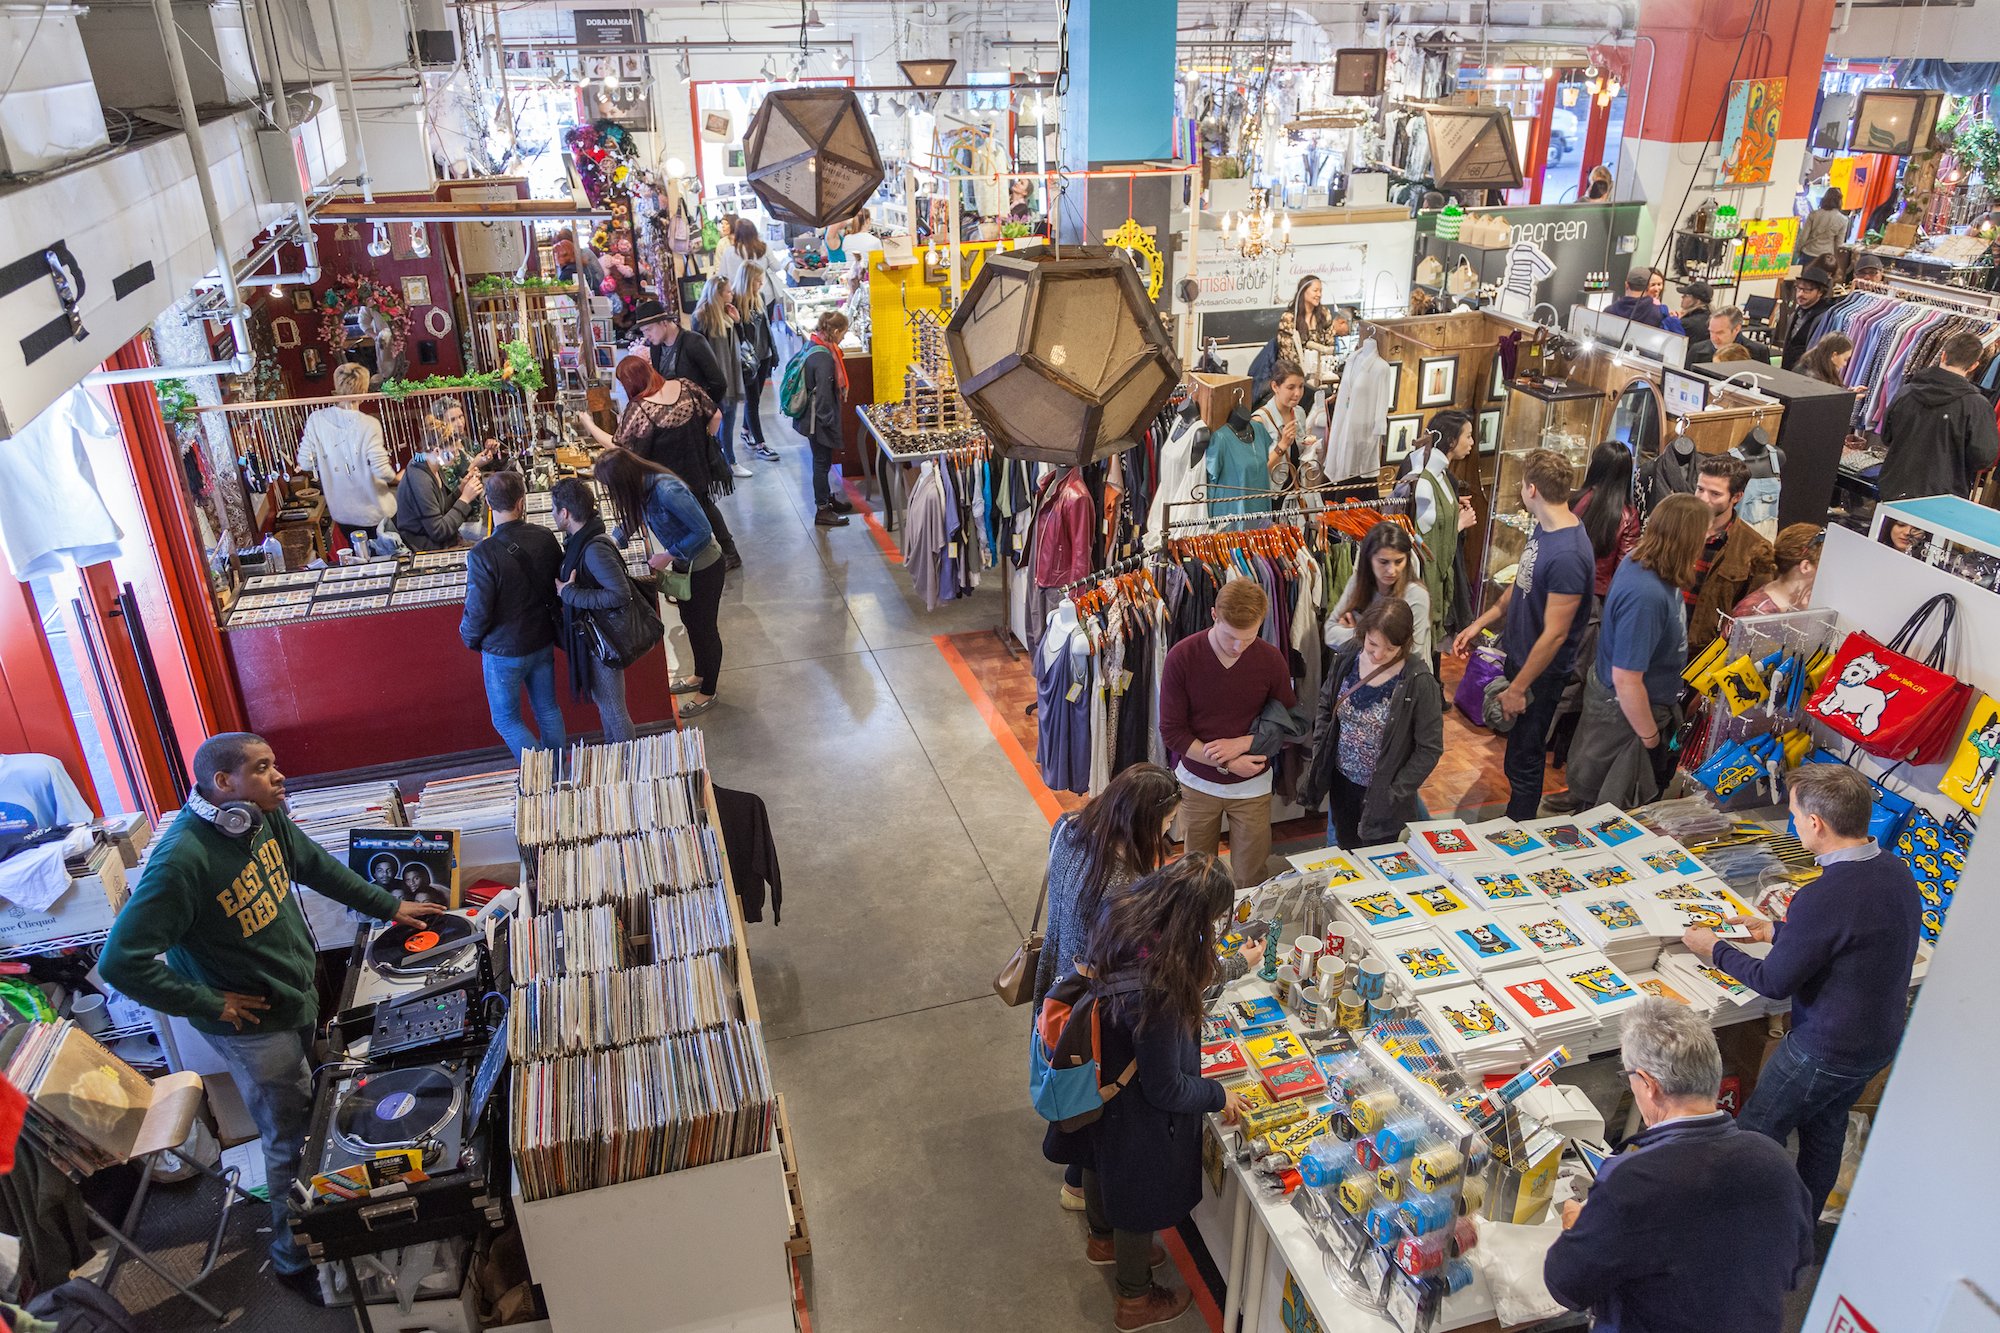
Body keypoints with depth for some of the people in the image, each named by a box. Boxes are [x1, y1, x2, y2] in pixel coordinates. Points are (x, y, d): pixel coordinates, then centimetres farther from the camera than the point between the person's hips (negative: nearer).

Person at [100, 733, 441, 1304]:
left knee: (314, 1114, 24)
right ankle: (294, 1257, 31)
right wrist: (210, 1004, -21)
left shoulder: (266, 817, -8)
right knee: (291, 1142, 8)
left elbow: (317, 866, 11)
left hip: (300, 997, 7)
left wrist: (389, 907, 16)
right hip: (254, 1024, -7)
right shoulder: (183, 859, -31)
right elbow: (122, 961, -28)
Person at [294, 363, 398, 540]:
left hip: (342, 513, 4)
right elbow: (382, 471, -20)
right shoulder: (369, 425, -20)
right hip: (375, 514, -4)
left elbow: (305, 464, -5)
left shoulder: (316, 420, -9)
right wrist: (397, 478, 1)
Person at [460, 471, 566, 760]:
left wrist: (470, 638, 1)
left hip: (504, 652, -5)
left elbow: (477, 612, -20)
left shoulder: (482, 555, -27)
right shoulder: (544, 537, -13)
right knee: (548, 710, 20)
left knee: (506, 720, 14)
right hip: (543, 643, 5)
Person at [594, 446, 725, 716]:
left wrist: (668, 556, -23)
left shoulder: (667, 491, -35)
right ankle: (700, 676, 46)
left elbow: (702, 531, -29)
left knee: (704, 627, 9)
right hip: (682, 563, 8)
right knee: (690, 621, 24)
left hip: (704, 566, -8)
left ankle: (707, 694, 27)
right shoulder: (642, 487, -9)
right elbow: (632, 518, 13)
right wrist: (614, 541, -1)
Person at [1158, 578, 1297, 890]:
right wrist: (1227, 764, -19)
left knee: (1251, 880, 10)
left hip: (1252, 786, 0)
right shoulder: (1182, 657, -17)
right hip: (1197, 782, 0)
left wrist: (1241, 743, -18)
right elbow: (1171, 731, -13)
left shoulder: (1271, 659, -13)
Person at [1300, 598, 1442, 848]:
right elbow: (1325, 706, 6)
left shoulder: (1418, 682, -23)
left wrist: (1394, 795, -19)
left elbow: (1429, 748, -16)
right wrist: (1318, 758, -1)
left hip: (1381, 793, -4)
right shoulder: (1346, 658, -11)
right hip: (1341, 782, 4)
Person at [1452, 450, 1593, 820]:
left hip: (1540, 674, -9)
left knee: (1523, 762, 7)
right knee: (1518, 750, 24)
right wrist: (1479, 624, 10)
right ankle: (1519, 815, 42)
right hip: (1517, 656, 9)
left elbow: (1555, 634, -27)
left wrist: (1518, 688, -21)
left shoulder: (1568, 555, -30)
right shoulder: (1544, 529, 0)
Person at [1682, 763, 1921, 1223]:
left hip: (1824, 1051, -8)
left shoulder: (1823, 898, -33)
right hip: (1882, 1041, 9)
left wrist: (1715, 950, -6)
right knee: (1825, 1132, 26)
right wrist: (1777, 932, 16)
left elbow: (1775, 983, -21)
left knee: (1755, 1138, 10)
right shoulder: (1897, 872, -5)